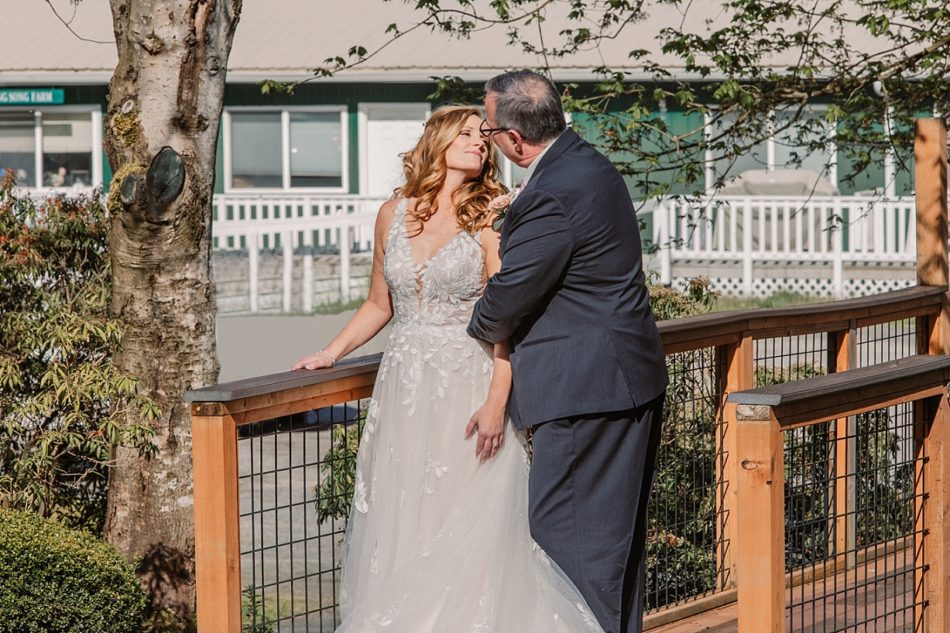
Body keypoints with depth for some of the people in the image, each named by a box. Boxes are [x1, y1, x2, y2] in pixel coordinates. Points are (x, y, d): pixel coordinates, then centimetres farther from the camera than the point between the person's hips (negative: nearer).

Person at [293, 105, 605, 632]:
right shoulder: (394, 215, 8)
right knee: (399, 533, 5)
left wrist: (496, 402, -17)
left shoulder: (488, 219, -3)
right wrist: (330, 353, 13)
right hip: (403, 391, 4)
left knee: (470, 533, -5)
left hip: (467, 390, -4)